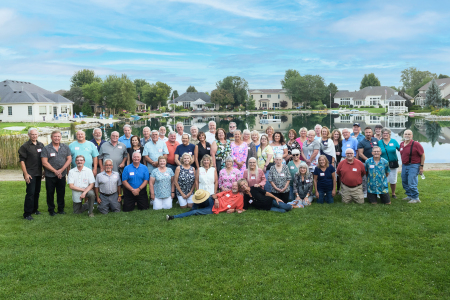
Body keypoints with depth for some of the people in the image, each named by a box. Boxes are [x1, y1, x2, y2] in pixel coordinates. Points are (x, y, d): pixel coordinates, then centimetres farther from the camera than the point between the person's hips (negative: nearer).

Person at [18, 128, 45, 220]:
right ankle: (27, 213, -1)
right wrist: (25, 174, -15)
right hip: (30, 174, -6)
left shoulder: (41, 145, 10)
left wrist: (44, 170, 14)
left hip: (39, 173, 6)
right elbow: (22, 161, -9)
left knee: (37, 192, 13)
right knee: (30, 193, -7)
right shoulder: (25, 146, -7)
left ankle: (34, 209, 27)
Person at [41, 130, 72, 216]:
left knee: (61, 193, 8)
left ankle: (61, 209, 22)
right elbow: (45, 163, -8)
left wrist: (61, 170, -8)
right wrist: (55, 171, -11)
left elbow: (69, 159, 2)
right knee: (50, 193, 6)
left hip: (62, 175, 2)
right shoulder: (46, 148, -3)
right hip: (50, 176, -2)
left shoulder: (65, 147, 5)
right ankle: (51, 210, 18)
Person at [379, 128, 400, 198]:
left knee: (393, 180, 7)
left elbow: (400, 149, 5)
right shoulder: (379, 142, 1)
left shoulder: (394, 141, 2)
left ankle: (393, 193, 24)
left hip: (393, 164, 1)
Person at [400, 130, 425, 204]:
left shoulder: (416, 144, -13)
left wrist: (421, 167, -10)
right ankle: (409, 196, 28)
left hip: (413, 165, -7)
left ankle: (415, 198, 2)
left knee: (411, 183, -10)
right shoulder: (401, 144, 6)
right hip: (404, 165, 7)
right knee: (404, 182, 13)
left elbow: (422, 155, -9)